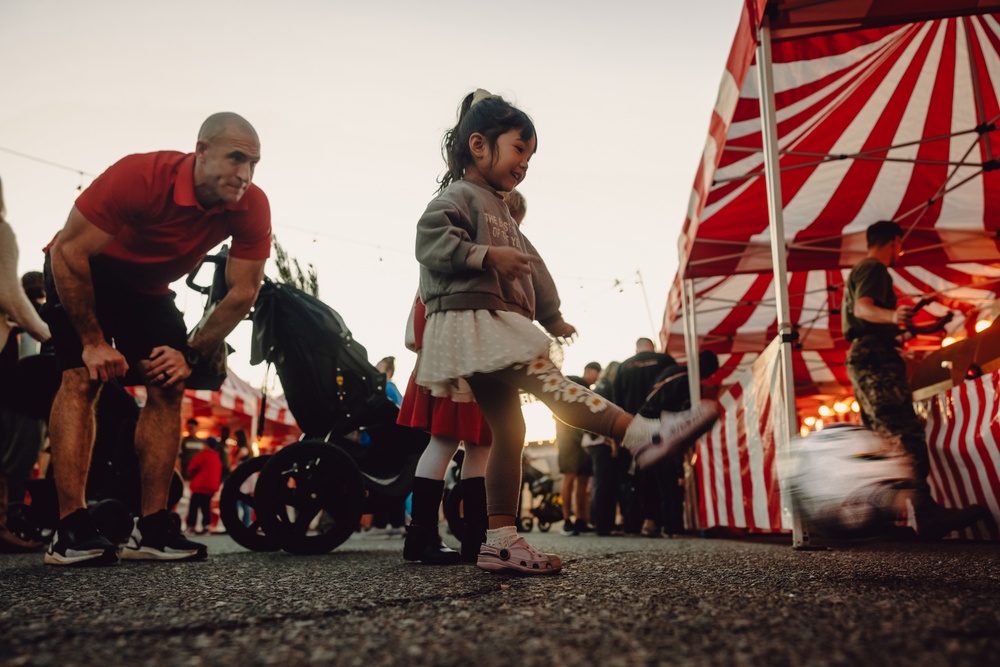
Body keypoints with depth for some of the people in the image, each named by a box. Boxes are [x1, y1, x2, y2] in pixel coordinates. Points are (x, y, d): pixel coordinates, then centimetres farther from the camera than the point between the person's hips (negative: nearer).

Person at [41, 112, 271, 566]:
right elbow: (68, 252, -27)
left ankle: (151, 528, -8)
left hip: (149, 288, 4)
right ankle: (70, 529, -21)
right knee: (83, 378, -20)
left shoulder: (252, 208, -23)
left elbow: (242, 292, -15)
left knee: (168, 387, -10)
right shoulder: (139, 176, -34)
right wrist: (93, 342, -24)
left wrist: (190, 354, -19)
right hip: (80, 272, -4)